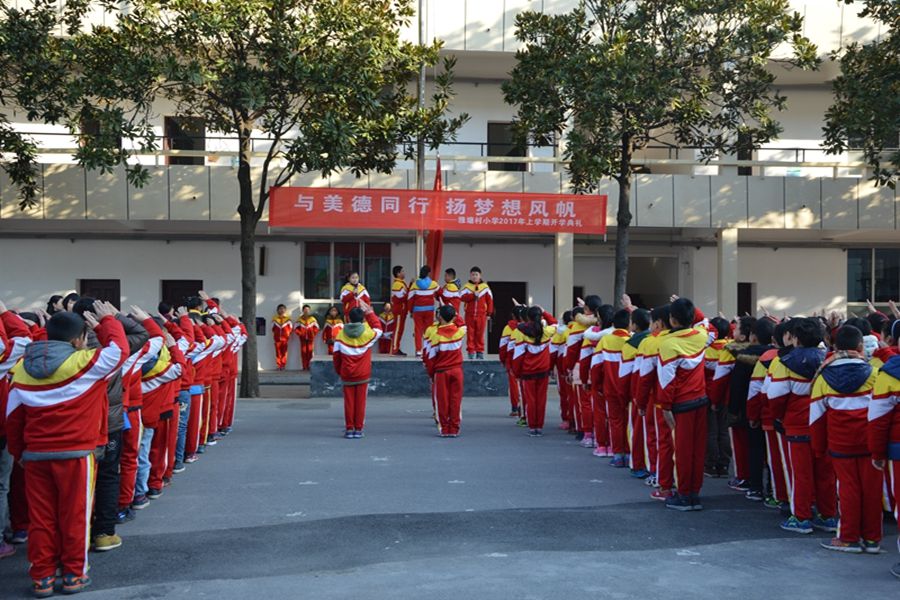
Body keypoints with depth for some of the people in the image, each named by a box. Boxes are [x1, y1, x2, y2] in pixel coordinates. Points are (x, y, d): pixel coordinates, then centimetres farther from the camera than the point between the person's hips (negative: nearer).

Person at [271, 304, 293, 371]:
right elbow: (273, 329, 12)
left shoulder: (288, 318, 4)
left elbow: (291, 328, 7)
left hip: (285, 339, -1)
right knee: (278, 353, 0)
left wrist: (288, 335, 0)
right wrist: (273, 337, 10)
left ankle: (283, 365, 3)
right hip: (277, 339, 1)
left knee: (284, 352, -1)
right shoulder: (275, 319, 7)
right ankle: (278, 365, 4)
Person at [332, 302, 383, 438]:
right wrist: (370, 313, 18)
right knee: (360, 401, 4)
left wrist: (338, 370, 16)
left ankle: (349, 429, 8)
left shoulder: (341, 335, -2)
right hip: (363, 374, -1)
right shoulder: (368, 334, -6)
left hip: (347, 374, 1)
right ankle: (358, 429, 6)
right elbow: (378, 329, 16)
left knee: (349, 401, 7)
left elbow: (336, 356, 2)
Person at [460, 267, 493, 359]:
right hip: (469, 314, 0)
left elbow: (490, 300, 5)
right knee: (470, 334, 2)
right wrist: (473, 295, -21)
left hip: (481, 314, 0)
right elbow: (462, 297, -11)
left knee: (480, 334, 4)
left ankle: (480, 351, 13)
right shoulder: (467, 286, 3)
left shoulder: (485, 287, 3)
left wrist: (489, 313, 4)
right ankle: (471, 351, 9)